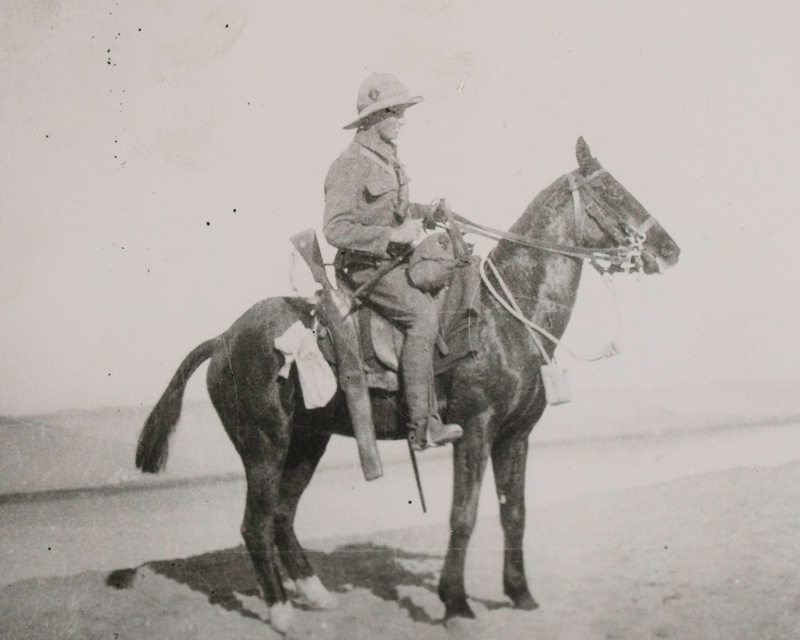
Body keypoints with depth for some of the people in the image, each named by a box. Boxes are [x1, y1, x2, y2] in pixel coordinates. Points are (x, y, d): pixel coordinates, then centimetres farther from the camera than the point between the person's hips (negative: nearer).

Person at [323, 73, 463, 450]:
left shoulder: (387, 159, 14)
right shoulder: (351, 165, -15)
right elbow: (335, 230, -22)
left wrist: (425, 212, 12)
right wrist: (392, 236, -25)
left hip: (395, 260, 10)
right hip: (365, 268, -10)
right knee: (423, 313, -26)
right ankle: (422, 425, -26)